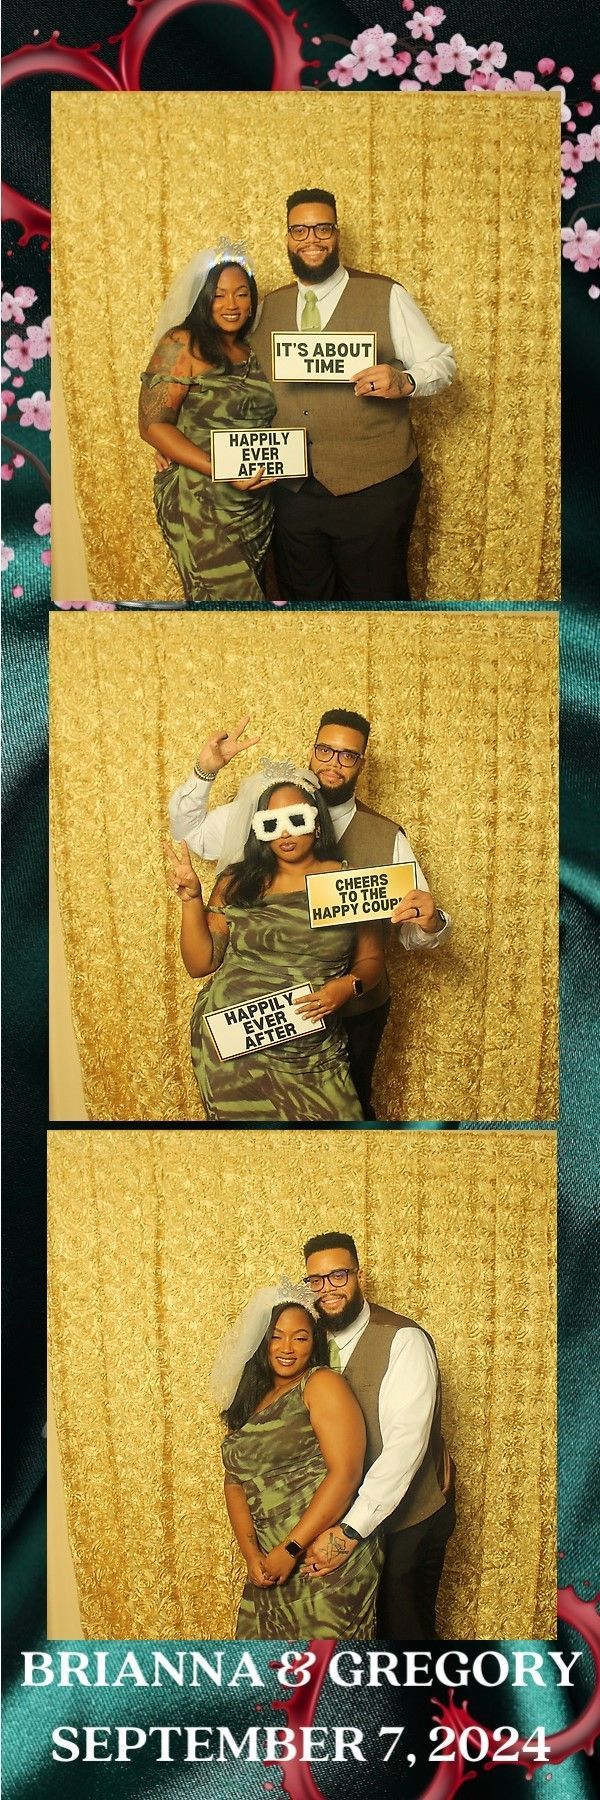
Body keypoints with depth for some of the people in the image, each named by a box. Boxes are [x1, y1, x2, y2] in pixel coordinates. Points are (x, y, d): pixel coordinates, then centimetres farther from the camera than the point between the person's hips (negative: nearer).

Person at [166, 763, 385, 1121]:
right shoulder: (238, 882, 0)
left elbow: (371, 960, 6)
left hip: (312, 1057, 0)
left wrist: (348, 985, -14)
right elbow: (200, 963, 0)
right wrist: (191, 899, -11)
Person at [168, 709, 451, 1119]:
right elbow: (188, 831, 3)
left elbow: (413, 933, -7)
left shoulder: (388, 837, -7)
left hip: (356, 1010, 0)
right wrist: (205, 772, -13)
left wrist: (428, 922, -31)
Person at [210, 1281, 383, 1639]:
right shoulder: (252, 1399, 12)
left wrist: (292, 1548, -17)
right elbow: (235, 1480, 7)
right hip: (271, 1565, 7)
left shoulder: (322, 1384, -9)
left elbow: (345, 1473, -18)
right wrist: (251, 1553, -7)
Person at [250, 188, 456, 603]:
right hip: (293, 488, 4)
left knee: (377, 597, 6)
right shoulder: (270, 307, 12)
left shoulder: (386, 296, -1)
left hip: (373, 489, -4)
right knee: (304, 599, 14)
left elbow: (442, 362, 0)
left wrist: (405, 381, -24)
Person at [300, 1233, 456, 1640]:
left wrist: (350, 1531, -33)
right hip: (352, 1512, 6)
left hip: (409, 1516, -6)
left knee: (403, 1627, 5)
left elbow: (405, 1444, -29)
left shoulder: (404, 1340, -21)